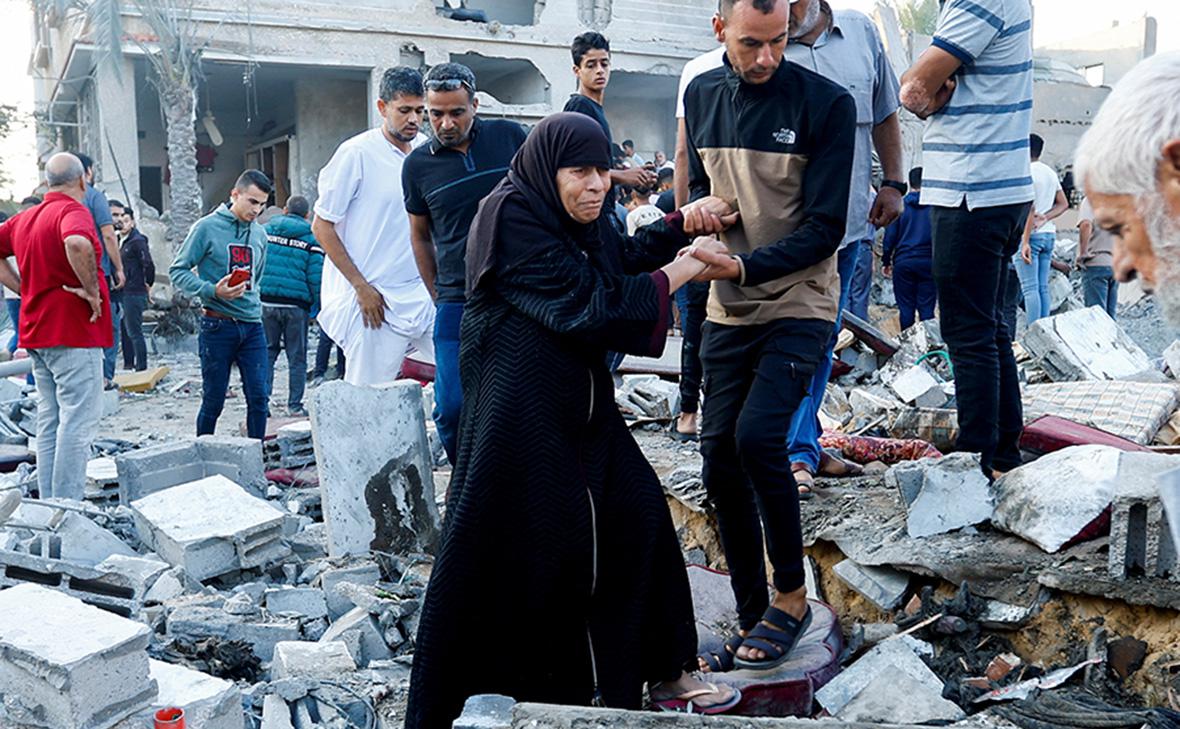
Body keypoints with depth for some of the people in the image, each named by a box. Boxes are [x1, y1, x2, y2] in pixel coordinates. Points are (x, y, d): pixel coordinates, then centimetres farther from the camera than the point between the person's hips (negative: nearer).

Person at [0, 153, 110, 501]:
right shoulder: (73, 211, -12)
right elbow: (77, 243, -34)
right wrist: (92, 290, -21)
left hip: (37, 333, 9)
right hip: (73, 332, -9)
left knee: (49, 421, 14)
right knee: (78, 421, -6)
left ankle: (48, 507, 18)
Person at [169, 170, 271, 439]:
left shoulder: (260, 233, 11)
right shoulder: (207, 228, -6)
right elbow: (178, 271, -5)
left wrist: (252, 302, 14)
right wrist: (212, 290, -19)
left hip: (252, 325, 5)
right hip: (218, 326, -5)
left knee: (259, 397, 0)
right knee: (213, 401, 3)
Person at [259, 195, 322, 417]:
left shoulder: (265, 231, 6)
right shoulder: (311, 240, -2)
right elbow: (316, 278, -6)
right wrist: (317, 308, 1)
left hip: (266, 303, 2)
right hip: (296, 306, -2)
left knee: (266, 352, 11)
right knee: (297, 357, 7)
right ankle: (295, 405, 10)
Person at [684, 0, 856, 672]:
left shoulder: (825, 103, -10)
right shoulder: (701, 95, 6)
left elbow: (825, 229, -12)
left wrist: (744, 267, -24)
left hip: (799, 305, -5)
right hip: (727, 311, 5)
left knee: (758, 436, -22)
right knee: (721, 459, 2)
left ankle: (792, 596, 1)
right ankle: (752, 621, 16)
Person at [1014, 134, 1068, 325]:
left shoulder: (1027, 172, -11)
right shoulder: (1050, 172, 16)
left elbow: (1030, 208, -18)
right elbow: (1063, 204, 18)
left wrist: (1025, 242, -19)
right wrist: (1046, 217, 4)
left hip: (1031, 234, -8)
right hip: (1049, 234, 8)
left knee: (1030, 288, -11)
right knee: (1043, 287, 8)